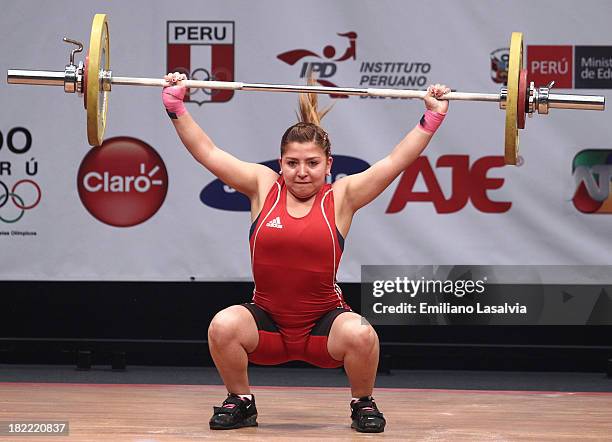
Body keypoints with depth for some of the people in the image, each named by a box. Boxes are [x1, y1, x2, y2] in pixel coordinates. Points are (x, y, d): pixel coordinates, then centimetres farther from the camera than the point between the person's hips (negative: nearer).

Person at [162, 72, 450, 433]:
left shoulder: (341, 197, -3)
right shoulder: (263, 187, 1)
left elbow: (397, 160, -4)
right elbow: (208, 152, 2)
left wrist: (433, 117, -8)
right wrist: (177, 108, -1)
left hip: (324, 323, -1)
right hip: (267, 322, 1)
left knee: (361, 334, -33)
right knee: (223, 326, -30)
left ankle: (363, 404, 0)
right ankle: (240, 403, -1)